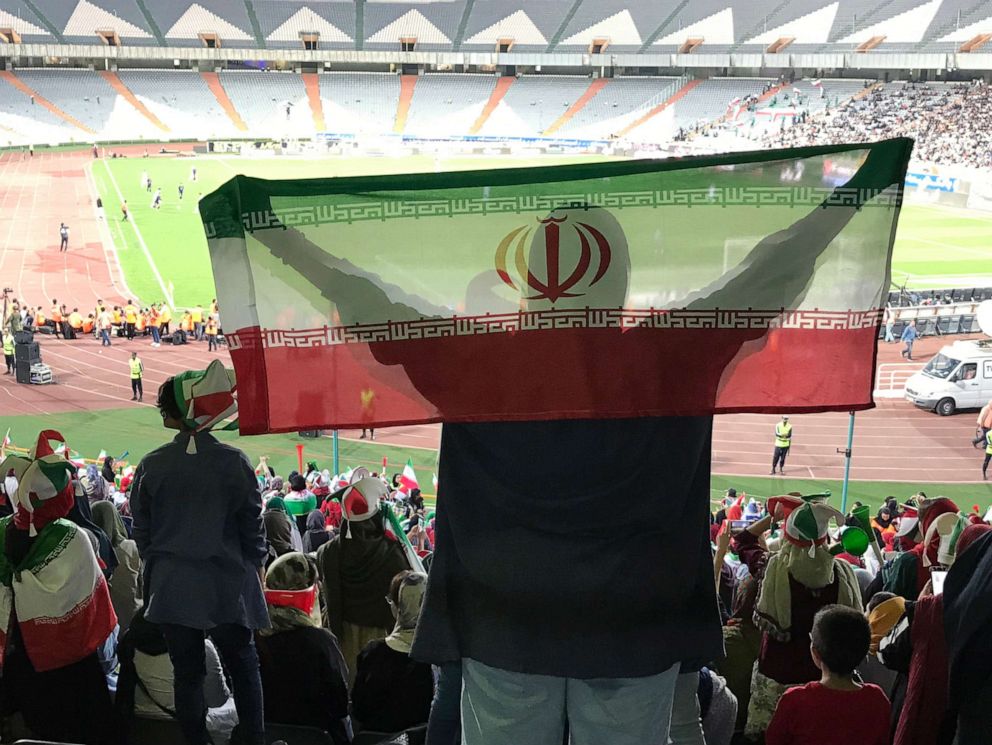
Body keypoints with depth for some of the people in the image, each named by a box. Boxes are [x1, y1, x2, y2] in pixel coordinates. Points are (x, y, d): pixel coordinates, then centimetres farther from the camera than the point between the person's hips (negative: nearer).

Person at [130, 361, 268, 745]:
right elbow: (252, 527, -3)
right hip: (227, 584, -1)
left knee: (187, 673, 12)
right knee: (243, 667, 13)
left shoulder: (152, 465, -6)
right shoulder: (234, 461, -10)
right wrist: (255, 568, 12)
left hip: (172, 586, 1)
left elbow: (142, 530, 3)